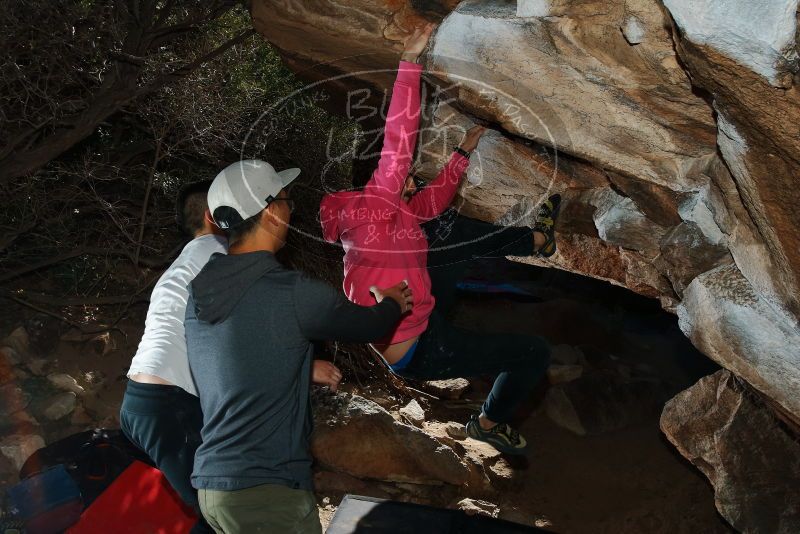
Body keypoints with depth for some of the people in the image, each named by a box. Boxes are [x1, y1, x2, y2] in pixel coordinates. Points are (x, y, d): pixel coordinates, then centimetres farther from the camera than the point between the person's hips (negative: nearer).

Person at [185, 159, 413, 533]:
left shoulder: (199, 292, 4)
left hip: (211, 483, 7)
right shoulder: (292, 294, -16)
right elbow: (369, 325, 1)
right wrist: (391, 305, 22)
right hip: (268, 490, -7)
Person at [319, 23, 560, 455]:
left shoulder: (394, 213, 7)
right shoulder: (371, 206, -19)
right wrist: (409, 61, -28)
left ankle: (536, 239, 35)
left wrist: (465, 151, 25)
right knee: (536, 352, 0)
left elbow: (434, 200, 23)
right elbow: (398, 140, -29)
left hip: (424, 319, 10)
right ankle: (490, 423, 22)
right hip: (419, 351, -10)